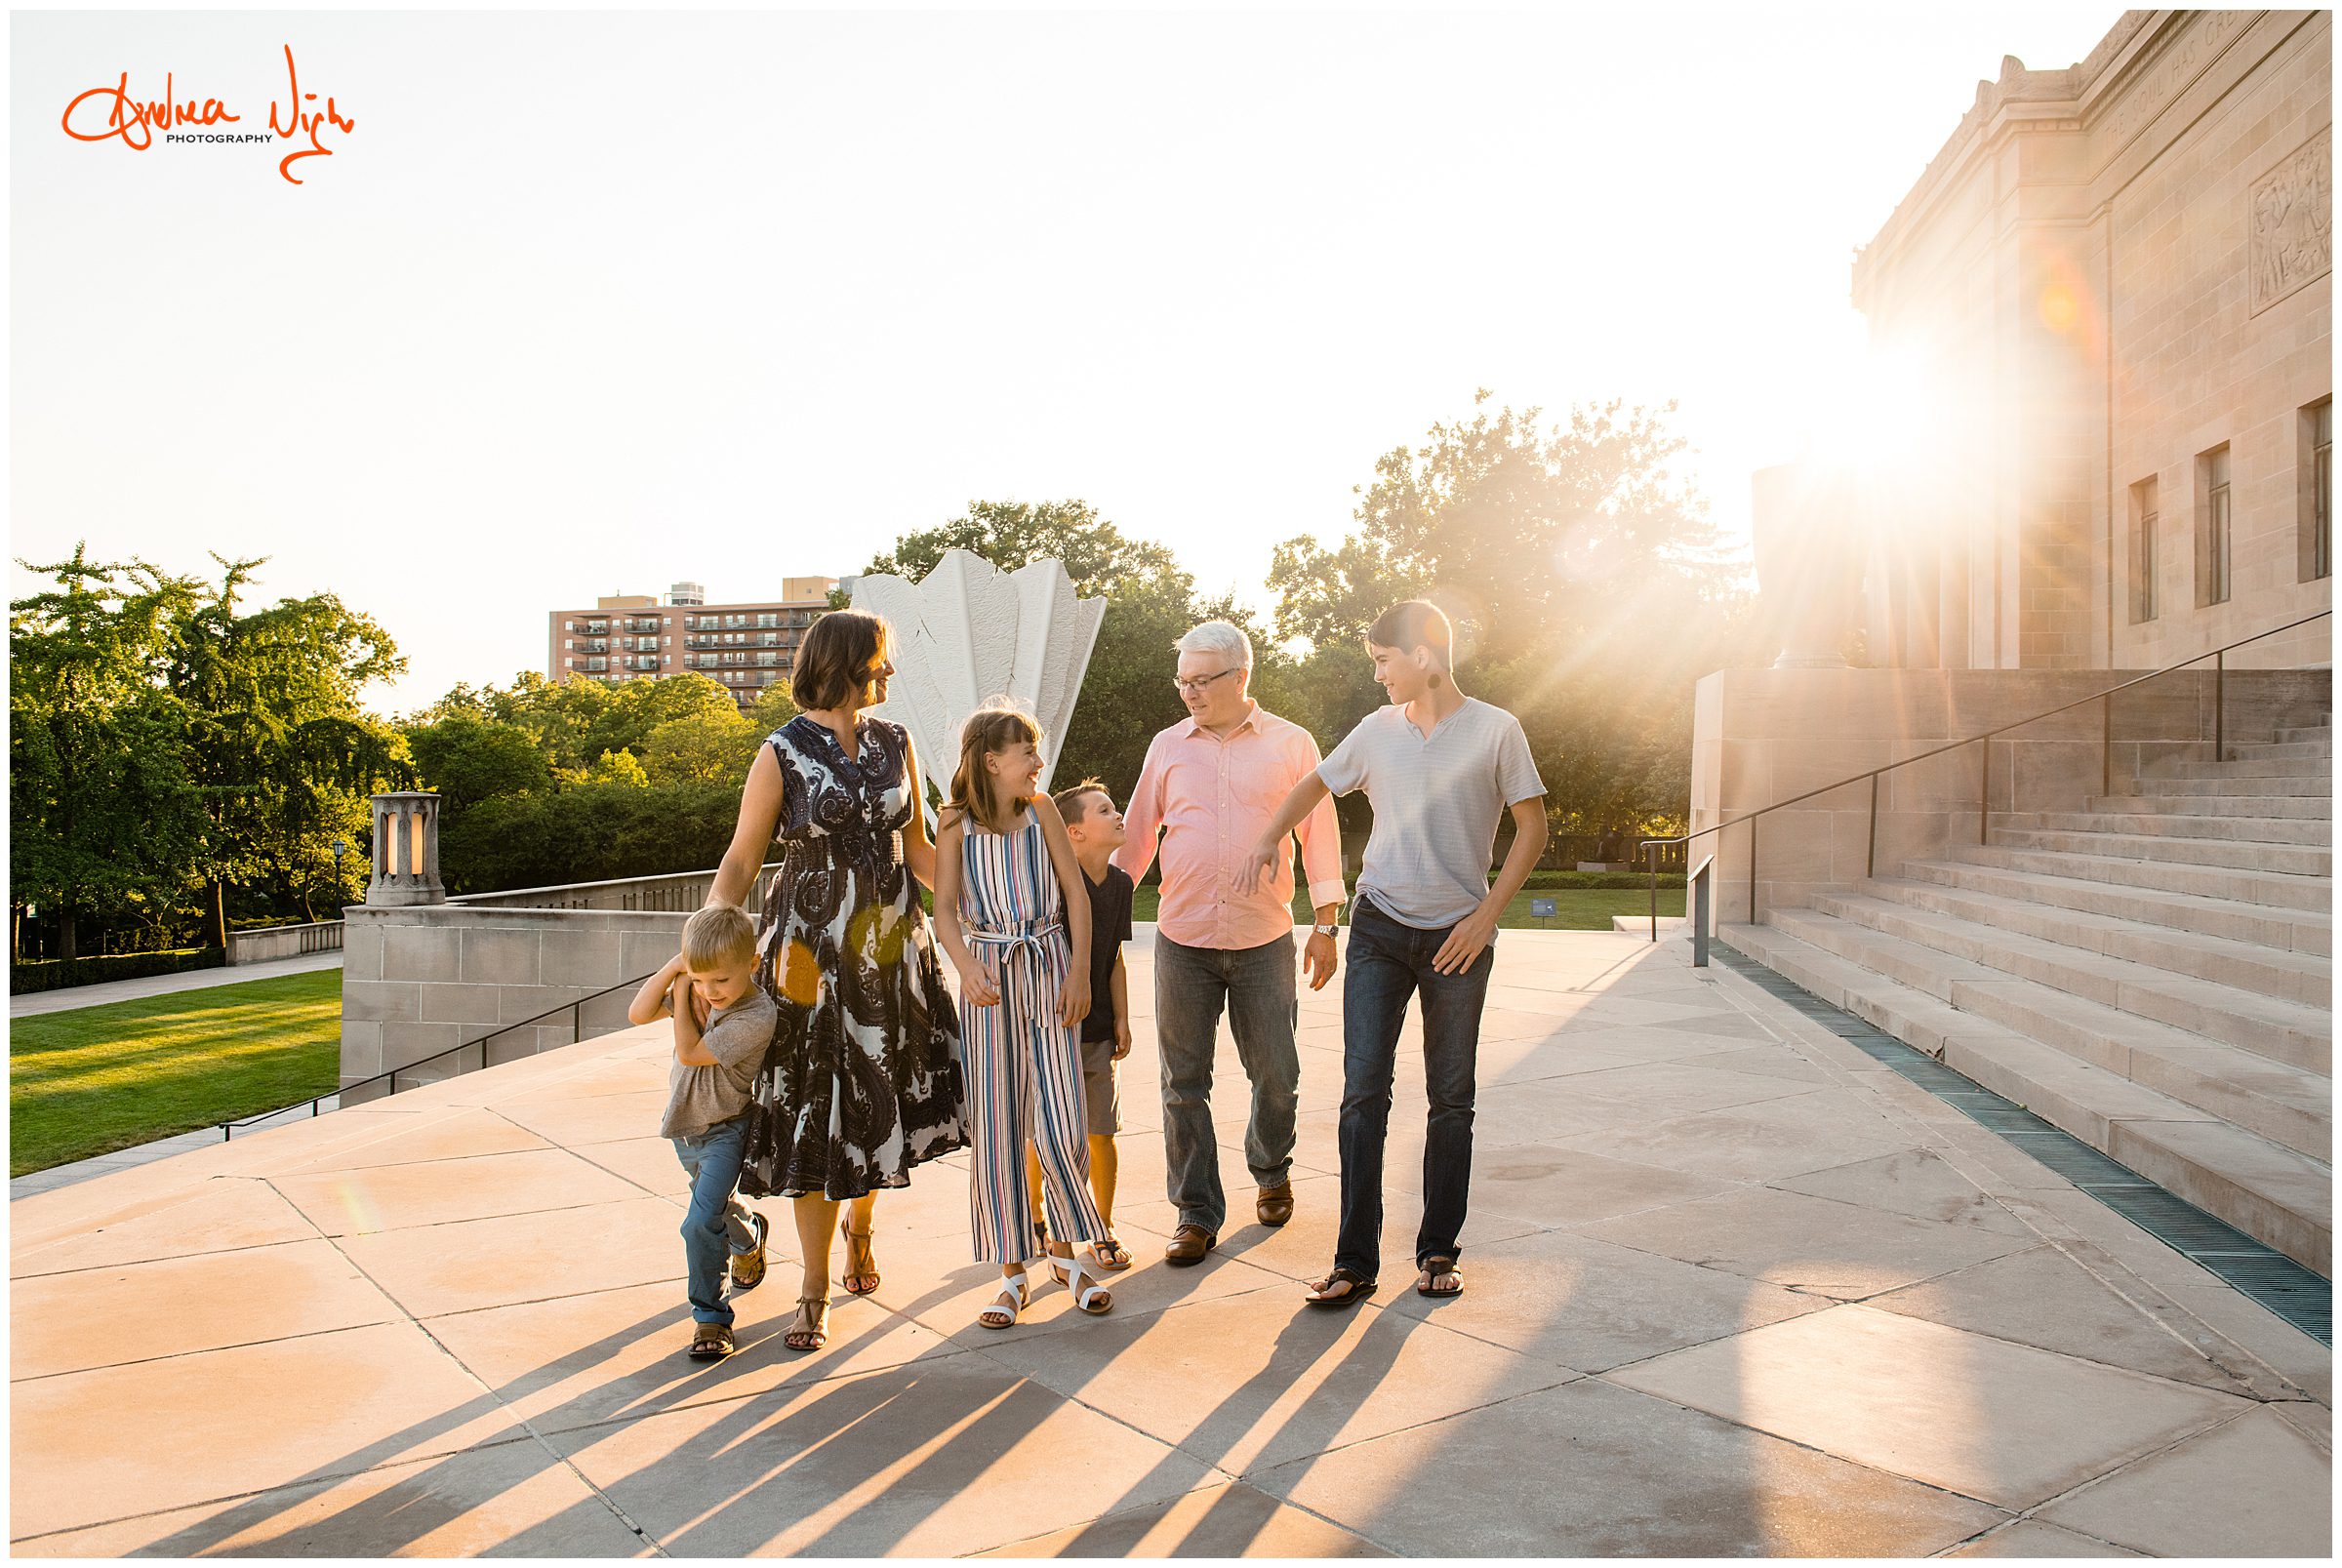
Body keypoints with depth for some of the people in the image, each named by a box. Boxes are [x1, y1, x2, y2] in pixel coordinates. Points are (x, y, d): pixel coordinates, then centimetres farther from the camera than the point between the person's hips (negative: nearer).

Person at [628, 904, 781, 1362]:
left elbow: (689, 1052, -28)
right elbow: (637, 1014, -10)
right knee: (717, 1205, 28)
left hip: (725, 1132, -7)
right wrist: (673, 969, -21)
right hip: (685, 1127, 7)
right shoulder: (696, 991, -8)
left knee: (701, 1223, -17)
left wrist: (683, 998, -19)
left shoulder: (757, 1017, -29)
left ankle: (710, 1316, 0)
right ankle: (749, 1235, 60)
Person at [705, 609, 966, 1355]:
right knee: (814, 1113, 0)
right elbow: (740, 860, -5)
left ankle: (858, 1221, 39)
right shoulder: (783, 753, -6)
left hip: (892, 945, 4)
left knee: (885, 1096, 8)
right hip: (811, 950, -4)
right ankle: (814, 1289, 13)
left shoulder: (894, 743, 7)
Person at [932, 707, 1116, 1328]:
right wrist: (968, 970, -21)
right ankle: (1013, 1274, 14)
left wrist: (1079, 971, -3)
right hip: (990, 981, 0)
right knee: (995, 1130, 2)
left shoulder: (1042, 810, 3)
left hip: (1048, 971, 0)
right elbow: (945, 909, -5)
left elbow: (1076, 892, 4)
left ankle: (1079, 1259, 14)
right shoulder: (956, 822, 0)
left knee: (1058, 1124, -4)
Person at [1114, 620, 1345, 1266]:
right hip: (1181, 940, 1)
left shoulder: (1291, 745, 2)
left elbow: (1319, 833, 5)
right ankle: (1197, 1214, 13)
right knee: (1184, 1083, 2)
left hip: (1264, 941, -1)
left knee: (1276, 1076, 8)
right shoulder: (1168, 747, 7)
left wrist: (1326, 925, 2)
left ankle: (1271, 1172, 35)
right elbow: (1136, 838, 12)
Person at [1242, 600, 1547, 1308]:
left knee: (1451, 1099, 6)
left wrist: (1484, 917, -8)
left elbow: (1532, 828, -1)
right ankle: (1355, 1260, 0)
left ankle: (1438, 1251, 19)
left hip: (1457, 937, -2)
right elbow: (1318, 784, 20)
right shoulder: (1377, 730, 5)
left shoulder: (1495, 730, -4)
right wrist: (1269, 838, 4)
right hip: (1380, 930, 2)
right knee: (1364, 1091, -5)